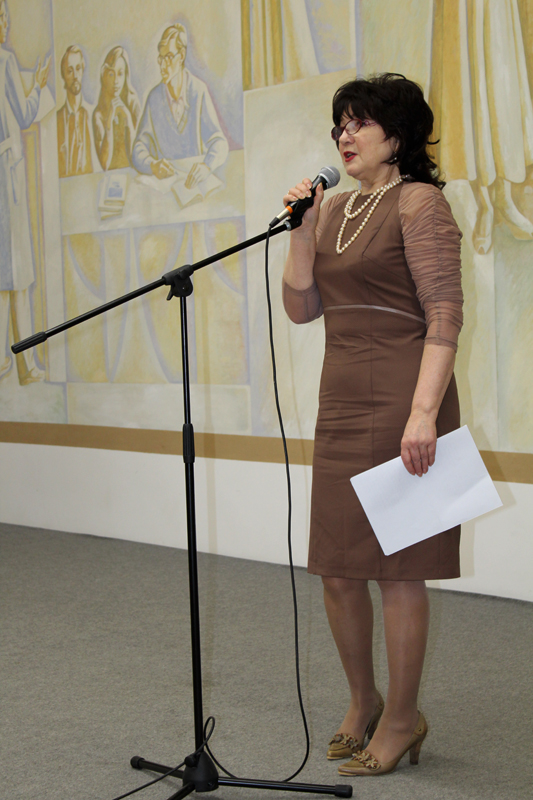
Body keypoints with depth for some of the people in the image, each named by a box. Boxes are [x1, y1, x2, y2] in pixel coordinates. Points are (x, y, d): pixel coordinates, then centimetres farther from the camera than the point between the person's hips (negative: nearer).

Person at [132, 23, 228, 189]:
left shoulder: (199, 91, -5)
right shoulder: (154, 98, 1)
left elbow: (219, 143, -7)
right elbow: (138, 152, 1)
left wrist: (207, 166, -28)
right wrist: (153, 165, -22)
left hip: (196, 182, -2)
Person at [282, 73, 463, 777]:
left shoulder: (418, 202, -7)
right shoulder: (336, 209, 16)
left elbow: (445, 315, -14)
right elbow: (302, 307, 13)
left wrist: (423, 412, -22)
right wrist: (300, 229, 1)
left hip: (399, 400, -7)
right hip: (341, 400, 8)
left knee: (395, 564, 0)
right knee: (336, 566, 11)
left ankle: (402, 717, 15)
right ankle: (362, 701, 30)